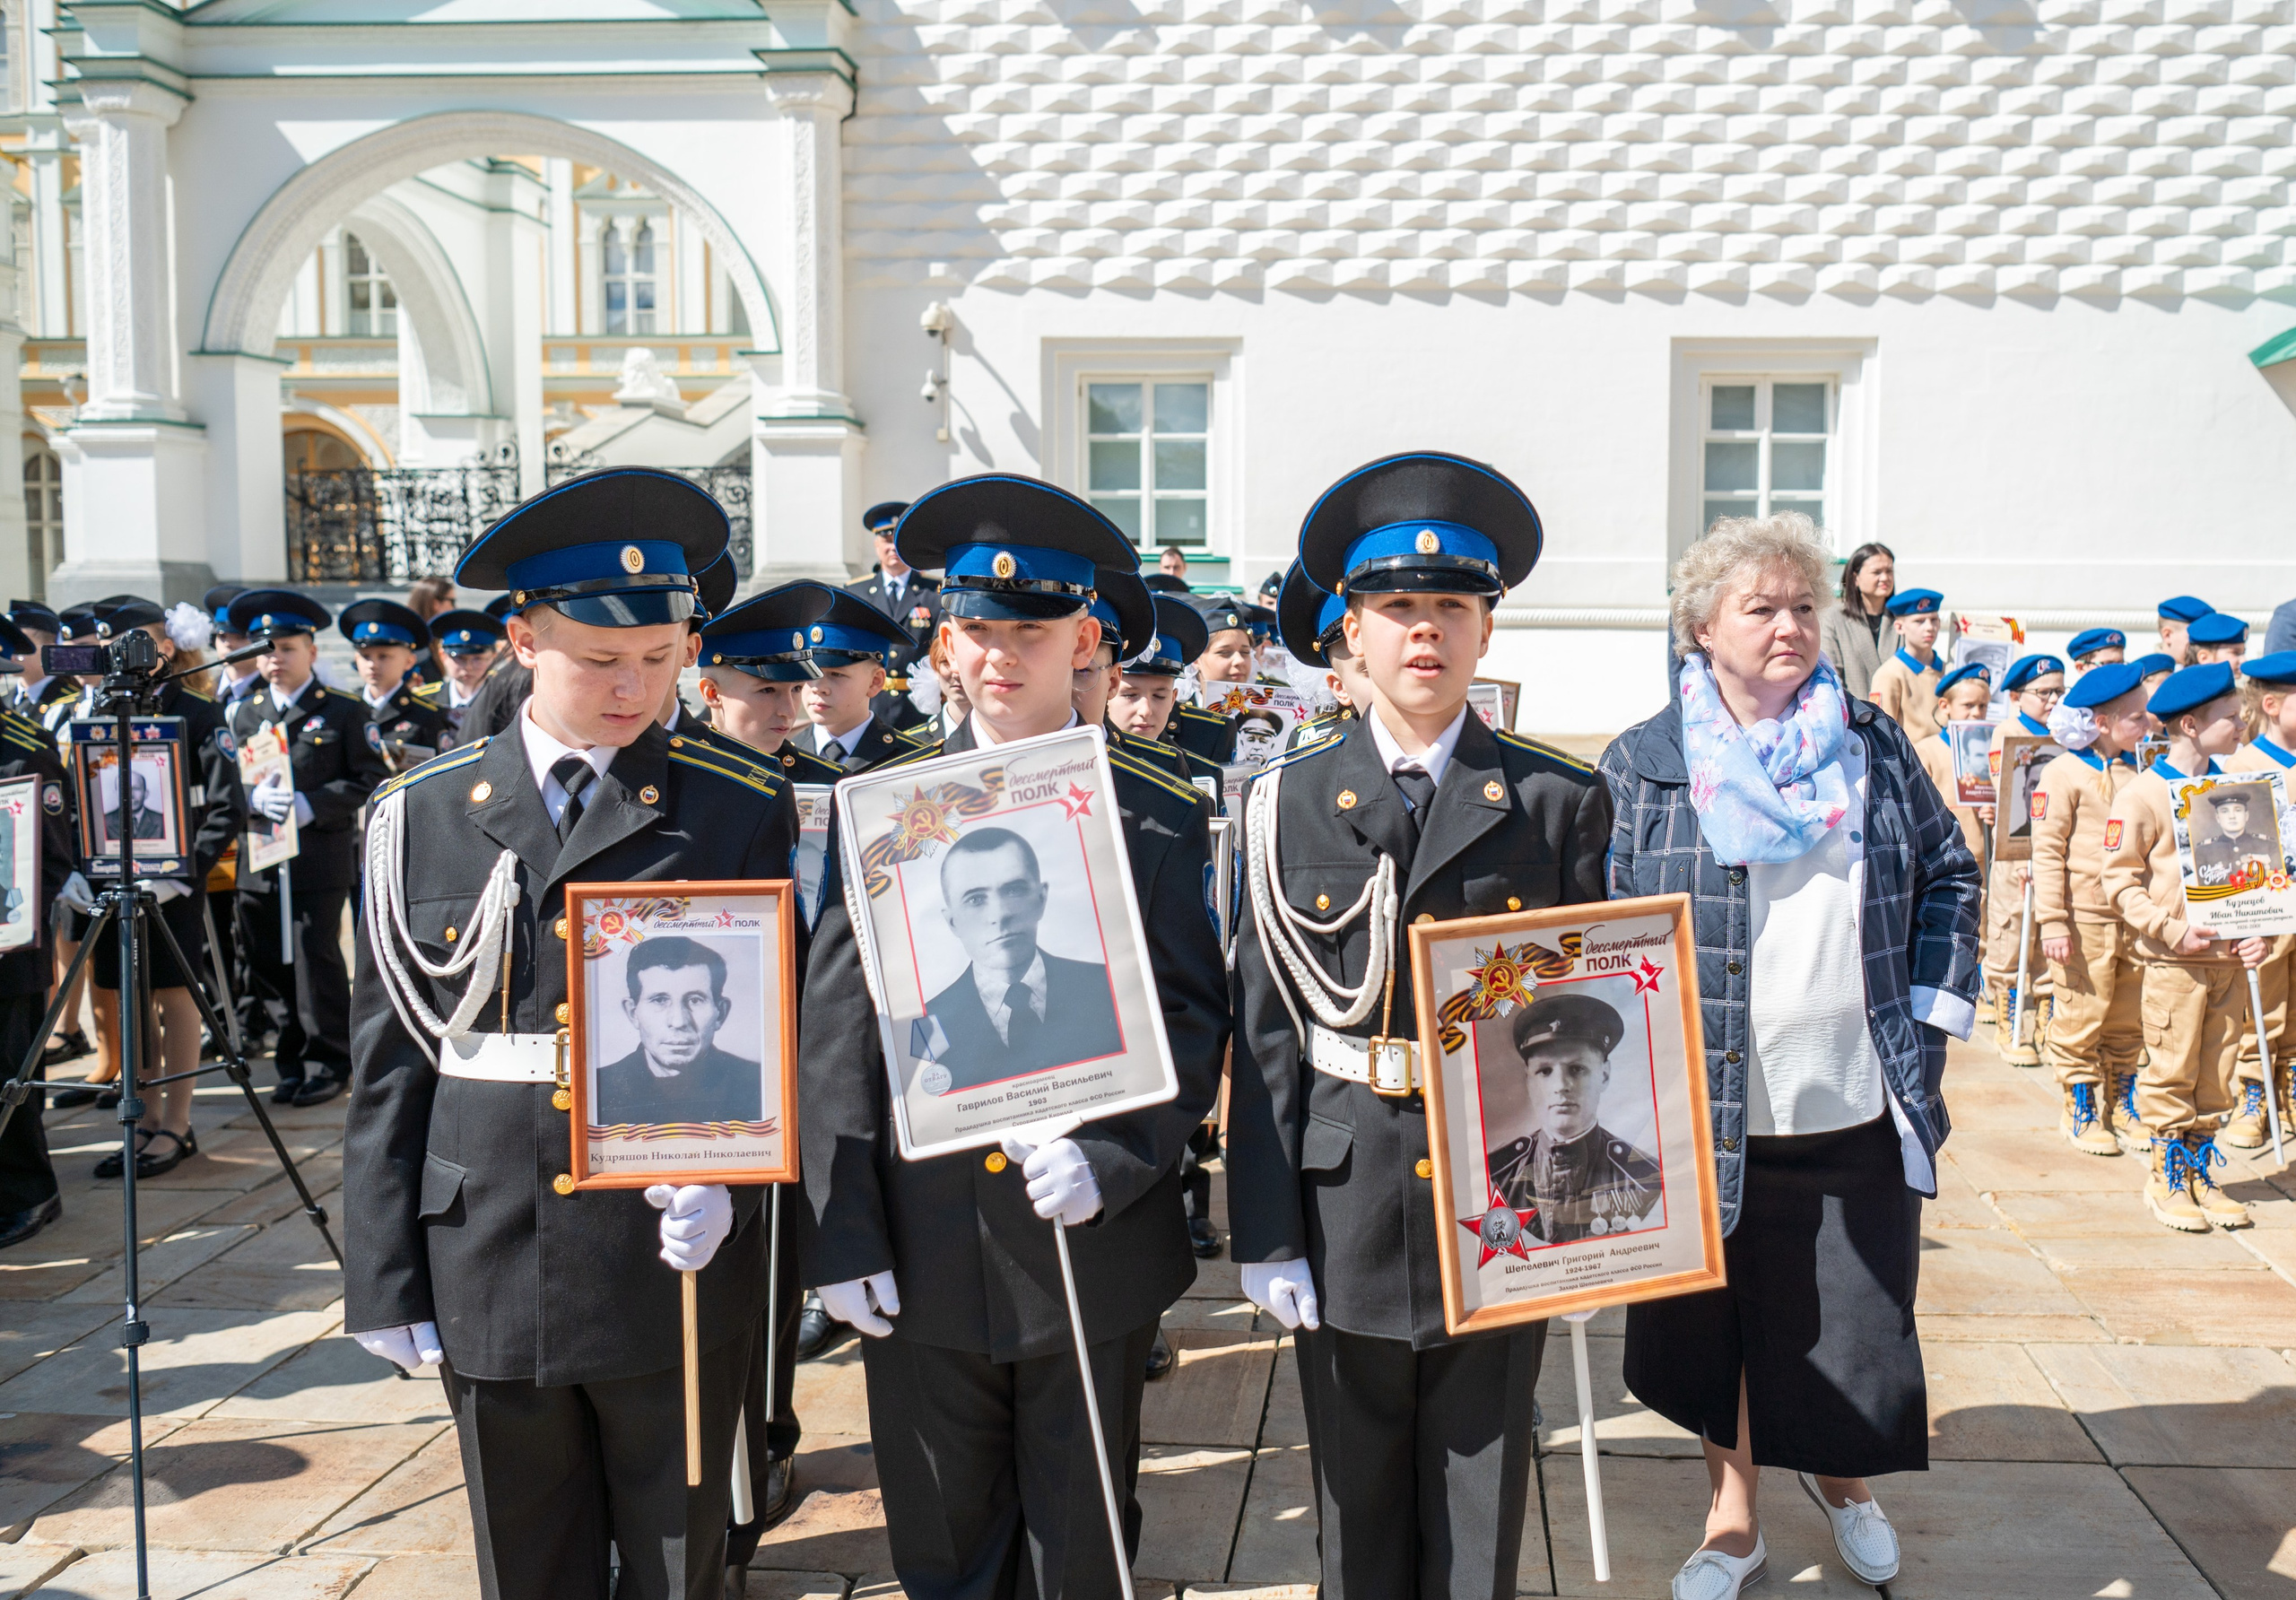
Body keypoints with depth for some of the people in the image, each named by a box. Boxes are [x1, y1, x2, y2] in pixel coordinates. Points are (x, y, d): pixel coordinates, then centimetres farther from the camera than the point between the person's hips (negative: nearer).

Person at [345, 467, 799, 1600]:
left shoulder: (742, 813, -2)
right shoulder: (420, 817, 2)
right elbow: (390, 1061, 4)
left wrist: (723, 1167, -19)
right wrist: (385, 1282, 3)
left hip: (678, 1260, -1)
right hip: (491, 1267, 2)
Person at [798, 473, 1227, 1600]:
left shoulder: (1157, 821, 0)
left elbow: (1195, 1023, -1)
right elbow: (835, 1036, 1)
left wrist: (1109, 1161, -17)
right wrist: (842, 1237, -4)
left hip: (1094, 1244, -1)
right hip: (924, 1261, 1)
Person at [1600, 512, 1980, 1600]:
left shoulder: (1874, 746, 6)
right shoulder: (1642, 765, -3)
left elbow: (1950, 874, 14)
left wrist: (1932, 1012, 5)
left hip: (1861, 1112, 2)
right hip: (1711, 1116, -2)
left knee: (1859, 1321, 12)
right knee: (1719, 1324, 11)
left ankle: (1839, 1474, 43)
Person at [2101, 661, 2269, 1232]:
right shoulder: (2143, 794, -8)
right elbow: (2119, 878, -9)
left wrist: (2256, 932, 4)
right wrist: (2175, 930, -18)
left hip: (2231, 956, 6)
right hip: (2174, 960, -6)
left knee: (2216, 1075, 10)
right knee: (2171, 1072, 0)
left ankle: (2200, 1172, 21)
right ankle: (2167, 1180, 12)